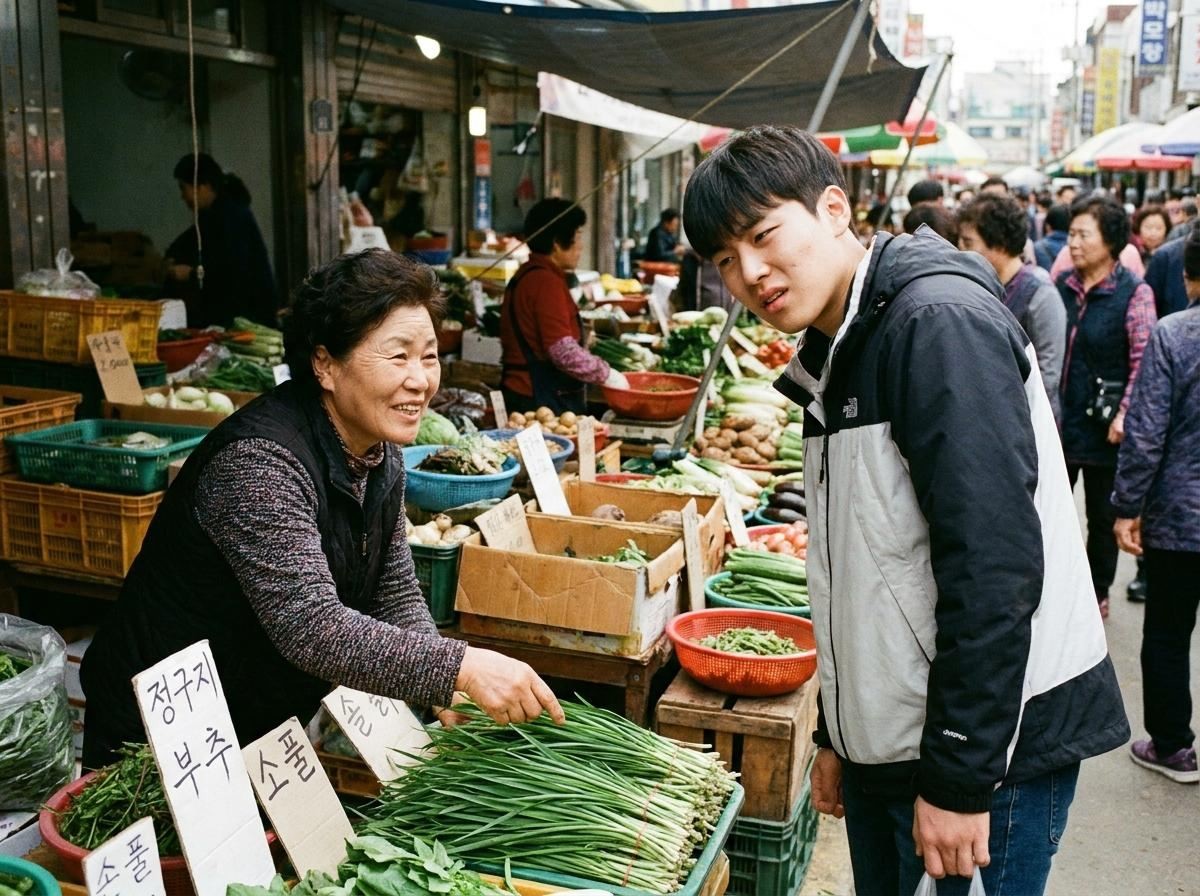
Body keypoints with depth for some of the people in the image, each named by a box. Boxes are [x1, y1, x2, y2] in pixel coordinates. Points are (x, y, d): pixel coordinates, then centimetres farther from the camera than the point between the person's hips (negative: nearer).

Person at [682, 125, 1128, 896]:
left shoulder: (939, 322, -18)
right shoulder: (833, 357, 11)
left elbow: (994, 564, -24)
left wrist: (961, 776, -22)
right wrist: (836, 734, 18)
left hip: (993, 745, -8)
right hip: (884, 743, 9)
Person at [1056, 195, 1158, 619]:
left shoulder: (1134, 293, -11)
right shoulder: (1062, 286, 4)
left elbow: (1144, 362, -13)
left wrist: (1125, 415, -21)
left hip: (1103, 426, -4)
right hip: (1059, 420, 4)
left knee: (1103, 516, 12)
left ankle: (1098, 592, 29)